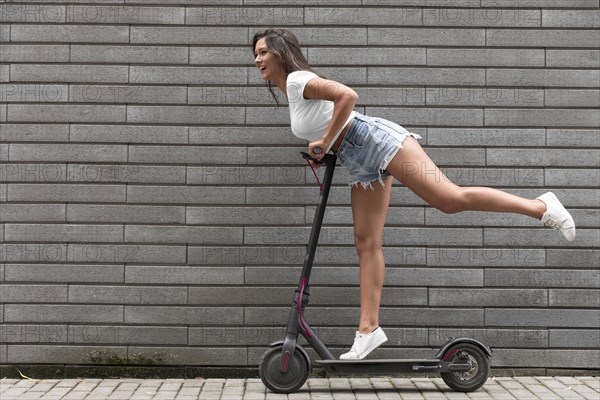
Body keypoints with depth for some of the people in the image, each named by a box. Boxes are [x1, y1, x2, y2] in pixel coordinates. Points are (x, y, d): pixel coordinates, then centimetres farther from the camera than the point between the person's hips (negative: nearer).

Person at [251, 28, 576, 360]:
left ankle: (541, 206, -8)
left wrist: (325, 140, -15)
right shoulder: (289, 93, 20)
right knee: (366, 245, 4)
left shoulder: (297, 79, -9)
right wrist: (322, 152, 16)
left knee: (450, 199, -17)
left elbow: (347, 96, -24)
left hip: (374, 139, -10)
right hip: (361, 164, 10)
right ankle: (368, 329, 5)